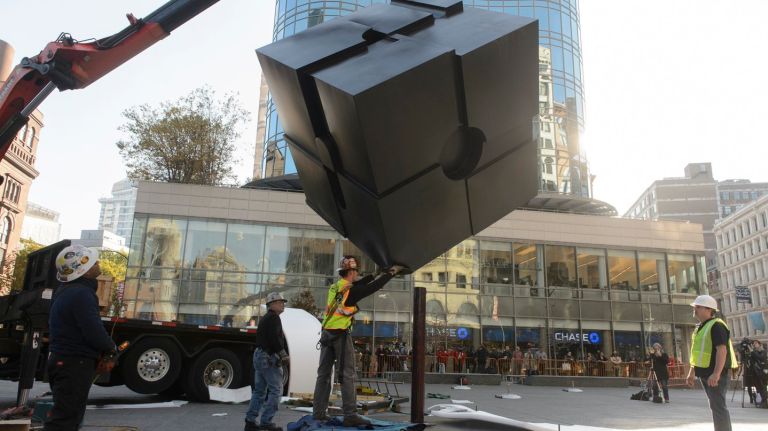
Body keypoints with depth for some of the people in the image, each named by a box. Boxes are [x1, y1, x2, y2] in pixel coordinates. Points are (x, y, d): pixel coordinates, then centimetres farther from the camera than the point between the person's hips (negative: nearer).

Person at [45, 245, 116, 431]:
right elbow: (94, 331, -26)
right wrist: (111, 348, -4)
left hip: (62, 360, 11)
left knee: (71, 415, 19)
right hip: (75, 365, -11)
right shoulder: (81, 293, -20)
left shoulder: (65, 291, 14)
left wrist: (101, 352, 15)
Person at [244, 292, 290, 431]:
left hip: (259, 355, 10)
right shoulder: (273, 317, -11)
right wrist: (284, 355, -12)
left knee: (259, 390, 13)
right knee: (276, 390, -7)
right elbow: (275, 339, -21)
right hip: (269, 358, -10)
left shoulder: (264, 318, 21)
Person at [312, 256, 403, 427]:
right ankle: (350, 415, -5)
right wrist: (391, 272, 9)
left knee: (323, 374, 11)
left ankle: (318, 413, 15)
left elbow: (361, 283, 23)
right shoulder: (351, 290, -10)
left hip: (326, 334, 7)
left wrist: (378, 274, 30)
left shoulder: (334, 288, 12)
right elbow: (373, 286, -4)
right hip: (341, 336, -7)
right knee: (347, 375, -4)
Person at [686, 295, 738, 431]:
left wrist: (716, 373, -30)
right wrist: (692, 372, 20)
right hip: (705, 373, 10)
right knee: (716, 406, 16)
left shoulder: (716, 326, -14)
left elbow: (722, 350, -23)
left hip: (715, 373, -10)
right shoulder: (700, 328, 16)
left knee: (718, 406, -9)